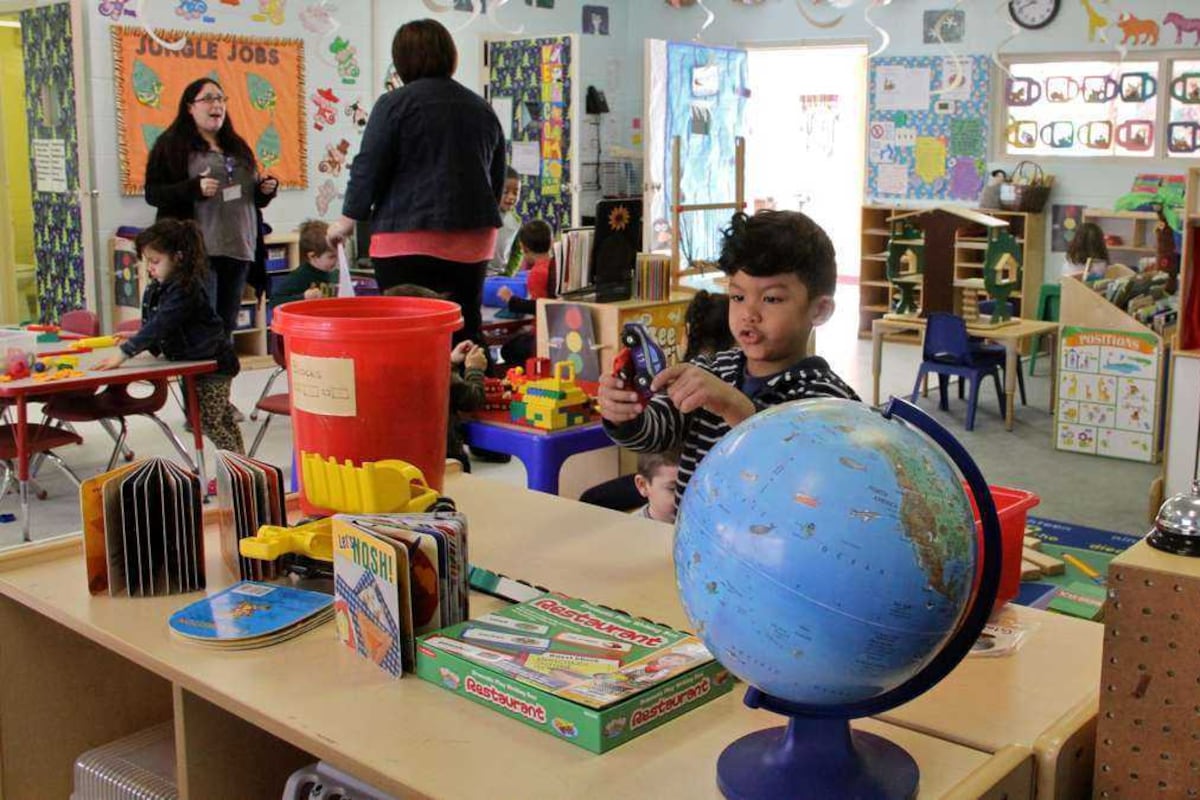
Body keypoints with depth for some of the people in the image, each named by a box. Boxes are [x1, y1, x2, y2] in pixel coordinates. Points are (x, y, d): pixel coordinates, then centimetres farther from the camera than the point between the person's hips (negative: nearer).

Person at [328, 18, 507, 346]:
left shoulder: (395, 103, -4)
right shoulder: (482, 108, 14)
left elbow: (369, 168, -6)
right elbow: (497, 178, 21)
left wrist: (349, 218, 6)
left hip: (410, 239, -5)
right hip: (474, 242, 5)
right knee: (466, 328, 10)